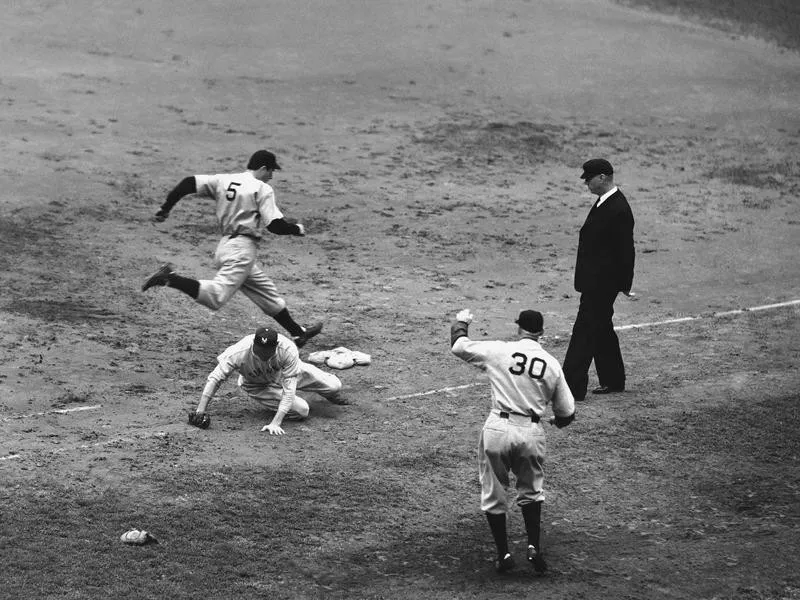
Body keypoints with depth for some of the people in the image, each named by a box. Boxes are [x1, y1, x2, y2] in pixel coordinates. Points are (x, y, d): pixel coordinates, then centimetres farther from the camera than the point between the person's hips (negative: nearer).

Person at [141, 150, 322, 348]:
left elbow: (188, 183, 3)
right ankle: (171, 278, -29)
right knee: (215, 297, -20)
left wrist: (165, 209, 7)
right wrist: (297, 229, 6)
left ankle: (298, 333, 26)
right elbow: (275, 225, -13)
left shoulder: (223, 180, 11)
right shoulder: (262, 189, -6)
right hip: (241, 250, -9)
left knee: (268, 293, 18)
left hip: (225, 245, 9)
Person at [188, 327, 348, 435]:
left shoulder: (288, 350, -40)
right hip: (258, 386, -1)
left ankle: (333, 396, 39)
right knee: (301, 411, -16)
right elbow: (214, 379, -35)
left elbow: (289, 389, -38)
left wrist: (275, 422, -45)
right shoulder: (239, 352, -41)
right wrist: (200, 412, -41)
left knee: (334, 386, -3)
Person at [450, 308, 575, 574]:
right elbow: (567, 412, 9)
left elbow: (458, 345, 7)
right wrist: (557, 420, 34)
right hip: (531, 432, 2)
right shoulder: (552, 364, 4)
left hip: (498, 428, -2)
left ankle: (504, 555, 14)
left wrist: (461, 322, 28)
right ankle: (534, 547, 6)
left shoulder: (500, 351, -4)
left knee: (494, 493, 13)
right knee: (531, 490, 21)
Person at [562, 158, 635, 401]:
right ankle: (613, 381, 28)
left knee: (585, 331, -9)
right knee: (601, 329, 18)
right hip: (595, 279, 10)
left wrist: (624, 285, -14)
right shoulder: (604, 203, 11)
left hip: (601, 282, -10)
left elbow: (625, 250, -19)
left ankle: (572, 388, -8)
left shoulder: (618, 210, -20)